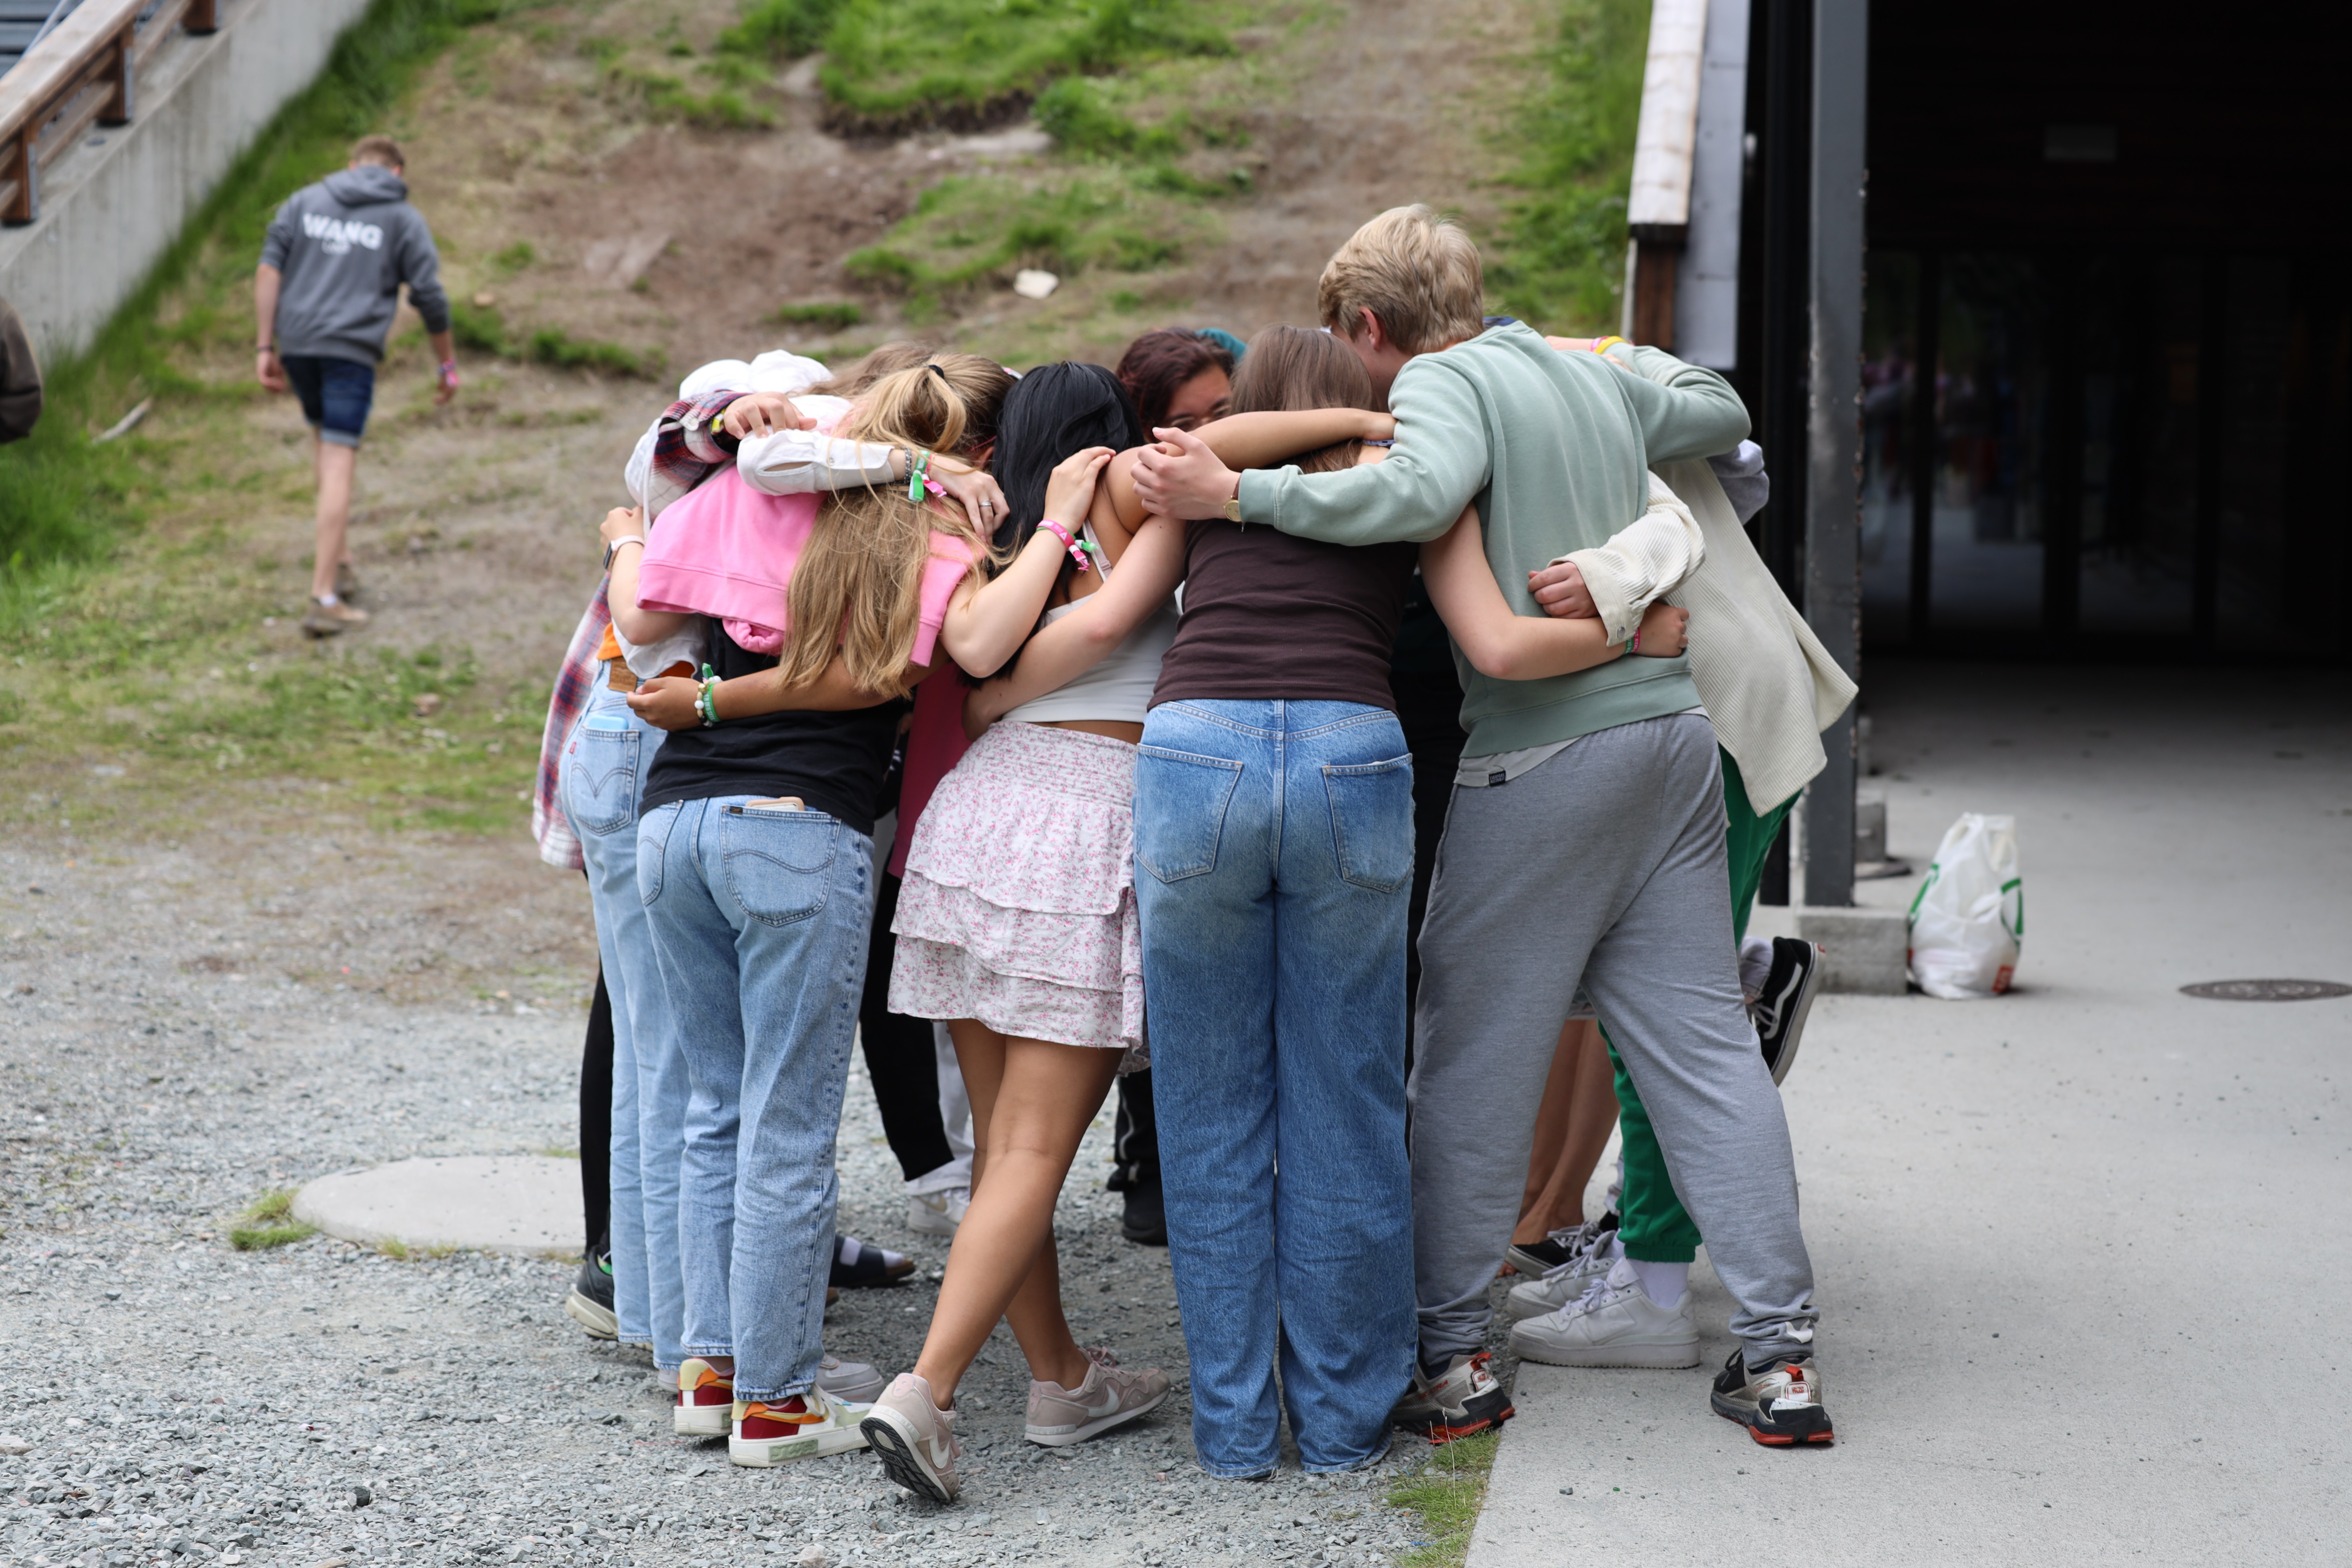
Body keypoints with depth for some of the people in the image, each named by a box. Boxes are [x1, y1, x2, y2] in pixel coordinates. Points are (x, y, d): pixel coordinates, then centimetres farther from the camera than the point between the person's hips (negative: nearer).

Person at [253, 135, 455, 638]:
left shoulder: (305, 201, 14)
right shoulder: (404, 219, 7)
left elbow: (268, 271, 5)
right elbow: (430, 298, 3)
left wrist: (265, 347, 5)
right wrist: (447, 365, 15)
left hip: (296, 344, 4)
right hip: (352, 349, -4)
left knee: (323, 436, 26)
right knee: (338, 466, -6)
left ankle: (340, 559, 25)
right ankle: (324, 597, -11)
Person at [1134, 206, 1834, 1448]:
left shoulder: (1442, 382, -5)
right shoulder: (1592, 378, 16)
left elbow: (1422, 493, -27)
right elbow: (1719, 414, 34)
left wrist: (1235, 495, -23)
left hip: (1540, 756, -7)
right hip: (1671, 728, 7)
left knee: (1475, 1062, 3)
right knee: (1704, 1041, 7)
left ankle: (1451, 1357, 8)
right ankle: (1780, 1352, 5)